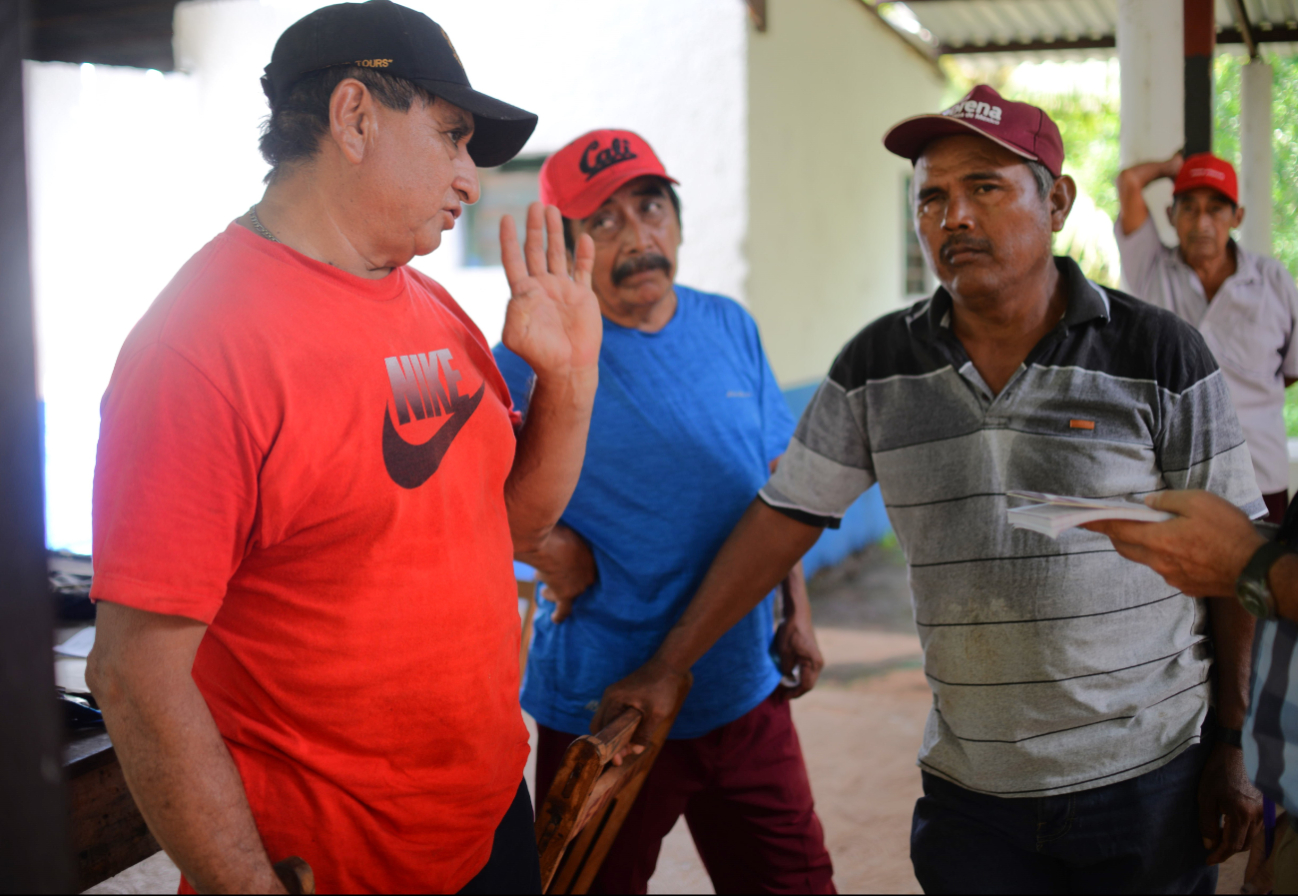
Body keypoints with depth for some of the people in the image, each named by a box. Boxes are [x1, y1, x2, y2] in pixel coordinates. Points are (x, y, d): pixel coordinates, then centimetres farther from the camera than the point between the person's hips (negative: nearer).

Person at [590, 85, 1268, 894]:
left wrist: (1231, 745, -2)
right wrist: (667, 669, 2)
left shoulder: (1159, 354, -6)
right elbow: (784, 518, 4)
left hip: (1151, 782, -1)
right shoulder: (879, 366, 1)